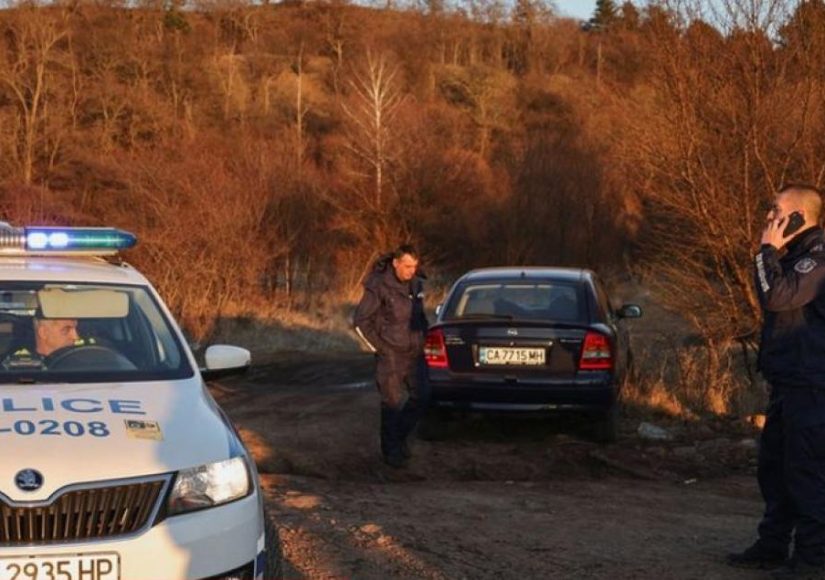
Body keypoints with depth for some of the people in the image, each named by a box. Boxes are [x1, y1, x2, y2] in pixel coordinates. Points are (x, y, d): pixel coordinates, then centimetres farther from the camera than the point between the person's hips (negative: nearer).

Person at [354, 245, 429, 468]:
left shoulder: (417, 285, 6)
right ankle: (391, 451, 9)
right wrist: (379, 347, -7)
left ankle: (399, 437, 26)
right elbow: (361, 321, -9)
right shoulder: (379, 287, -13)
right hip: (390, 356, -6)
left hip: (414, 353, 6)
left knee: (420, 399, 6)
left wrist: (422, 340, 13)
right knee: (392, 403, -2)